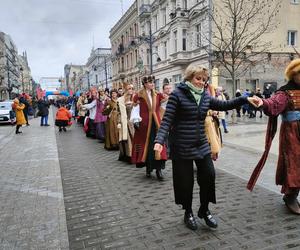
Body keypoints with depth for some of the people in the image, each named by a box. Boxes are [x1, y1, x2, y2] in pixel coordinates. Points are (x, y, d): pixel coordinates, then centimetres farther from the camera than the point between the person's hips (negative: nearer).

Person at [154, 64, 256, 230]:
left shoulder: (206, 96, 7)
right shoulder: (178, 94, -10)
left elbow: (224, 105, 12)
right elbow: (167, 120, -15)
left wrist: (245, 99, -1)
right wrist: (159, 140, -28)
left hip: (202, 145, 5)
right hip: (181, 146, -5)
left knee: (209, 175, 3)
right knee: (185, 181, 6)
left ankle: (204, 210, 27)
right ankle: (188, 213, 30)